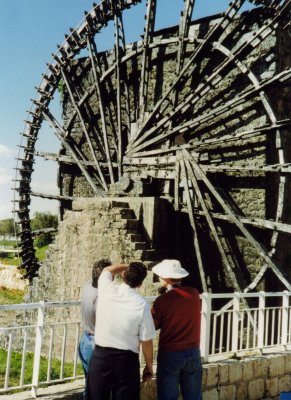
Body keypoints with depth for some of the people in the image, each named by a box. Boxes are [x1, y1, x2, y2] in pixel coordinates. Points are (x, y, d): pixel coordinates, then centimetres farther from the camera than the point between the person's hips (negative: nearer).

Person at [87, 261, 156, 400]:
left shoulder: (107, 290, -7)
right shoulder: (142, 304, -12)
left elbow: (108, 270, 17)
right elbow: (146, 341, -6)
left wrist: (128, 267, 27)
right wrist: (149, 366, 7)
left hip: (100, 356, 2)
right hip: (126, 359, -2)